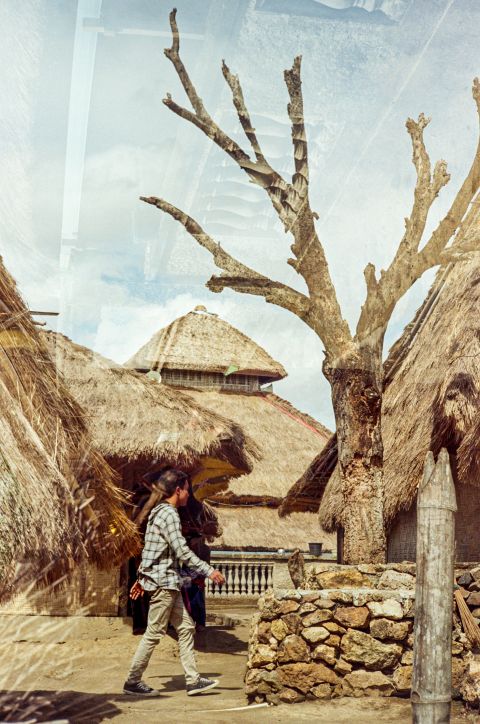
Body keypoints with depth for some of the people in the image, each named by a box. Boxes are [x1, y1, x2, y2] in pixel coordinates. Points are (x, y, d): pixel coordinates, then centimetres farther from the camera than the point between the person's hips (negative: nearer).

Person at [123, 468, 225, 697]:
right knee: (154, 633, -3)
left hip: (168, 583, 10)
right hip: (163, 582, -10)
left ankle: (193, 680, 11)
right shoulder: (169, 514, -16)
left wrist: (141, 578, 24)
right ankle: (132, 682, 7)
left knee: (186, 627, 9)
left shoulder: (159, 512, 15)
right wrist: (209, 571, -18)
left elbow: (148, 549, 20)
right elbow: (182, 552, -22)